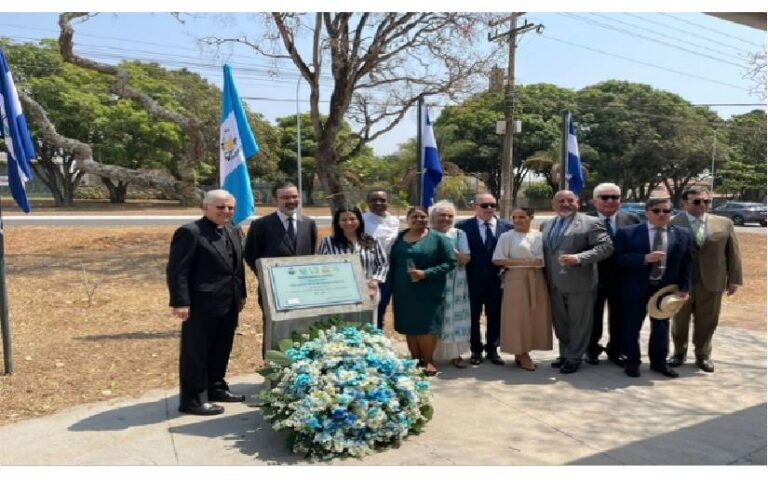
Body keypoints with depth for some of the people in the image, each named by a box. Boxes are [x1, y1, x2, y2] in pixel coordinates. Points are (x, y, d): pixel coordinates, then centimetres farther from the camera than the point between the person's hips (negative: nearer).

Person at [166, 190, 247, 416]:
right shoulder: (190, 232, -13)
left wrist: (241, 295, 16)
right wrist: (180, 302, -22)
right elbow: (176, 270, -17)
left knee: (221, 350, 19)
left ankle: (217, 388, 34)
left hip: (228, 305, 8)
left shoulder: (233, 232, 13)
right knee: (195, 354, 3)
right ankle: (190, 399, 13)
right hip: (201, 306, -8)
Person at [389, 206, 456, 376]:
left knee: (427, 326, -1)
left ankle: (428, 361, 14)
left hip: (428, 293, -4)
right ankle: (415, 360, 21)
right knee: (409, 327, 8)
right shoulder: (399, 238, 9)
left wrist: (426, 274, -19)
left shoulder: (438, 238, -4)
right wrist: (392, 290, 12)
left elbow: (450, 262, -9)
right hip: (404, 293, 4)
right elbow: (392, 265, 14)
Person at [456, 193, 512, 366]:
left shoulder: (507, 226, 1)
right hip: (473, 280, -1)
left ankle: (492, 349, 26)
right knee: (473, 317, 10)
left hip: (497, 280, 2)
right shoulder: (463, 226, -4)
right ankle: (476, 350, 25)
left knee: (495, 316, 11)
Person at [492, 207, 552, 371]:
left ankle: (524, 353, 18)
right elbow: (497, 259, -9)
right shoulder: (507, 236, -3)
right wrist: (523, 262, -14)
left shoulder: (539, 236, 9)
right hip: (516, 279, -5)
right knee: (518, 316, -3)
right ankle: (521, 353, 8)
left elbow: (544, 257, 16)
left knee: (536, 316, 6)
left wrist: (540, 262, -7)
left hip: (536, 280, 5)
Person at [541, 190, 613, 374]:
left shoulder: (590, 223, -7)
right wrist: (545, 275, 7)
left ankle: (574, 357, 18)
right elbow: (543, 250, 19)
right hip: (554, 285, 6)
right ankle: (564, 354, 30)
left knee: (578, 322, 6)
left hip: (579, 283, -6)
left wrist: (579, 258, -23)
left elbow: (606, 246, -13)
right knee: (560, 322, 16)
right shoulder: (546, 225, 12)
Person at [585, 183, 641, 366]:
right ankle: (592, 349, 31)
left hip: (622, 277, 2)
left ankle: (615, 350, 31)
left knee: (619, 317, 13)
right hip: (593, 277, -2)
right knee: (593, 316, 13)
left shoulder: (632, 220, 0)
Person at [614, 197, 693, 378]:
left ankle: (659, 362, 28)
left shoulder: (682, 235, 4)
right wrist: (644, 259, -22)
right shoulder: (627, 232, -6)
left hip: (666, 289, 3)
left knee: (661, 327, 13)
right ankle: (632, 362, 22)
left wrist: (684, 288, 0)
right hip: (635, 289, -2)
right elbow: (619, 259, -11)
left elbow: (686, 264, 6)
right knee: (632, 327, 7)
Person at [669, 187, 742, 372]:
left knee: (707, 321, 10)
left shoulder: (724, 223, 5)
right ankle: (679, 353, 28)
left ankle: (703, 355, 28)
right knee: (679, 320, 11)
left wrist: (734, 279, 3)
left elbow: (733, 253, 7)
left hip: (712, 282, 2)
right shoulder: (672, 223, -6)